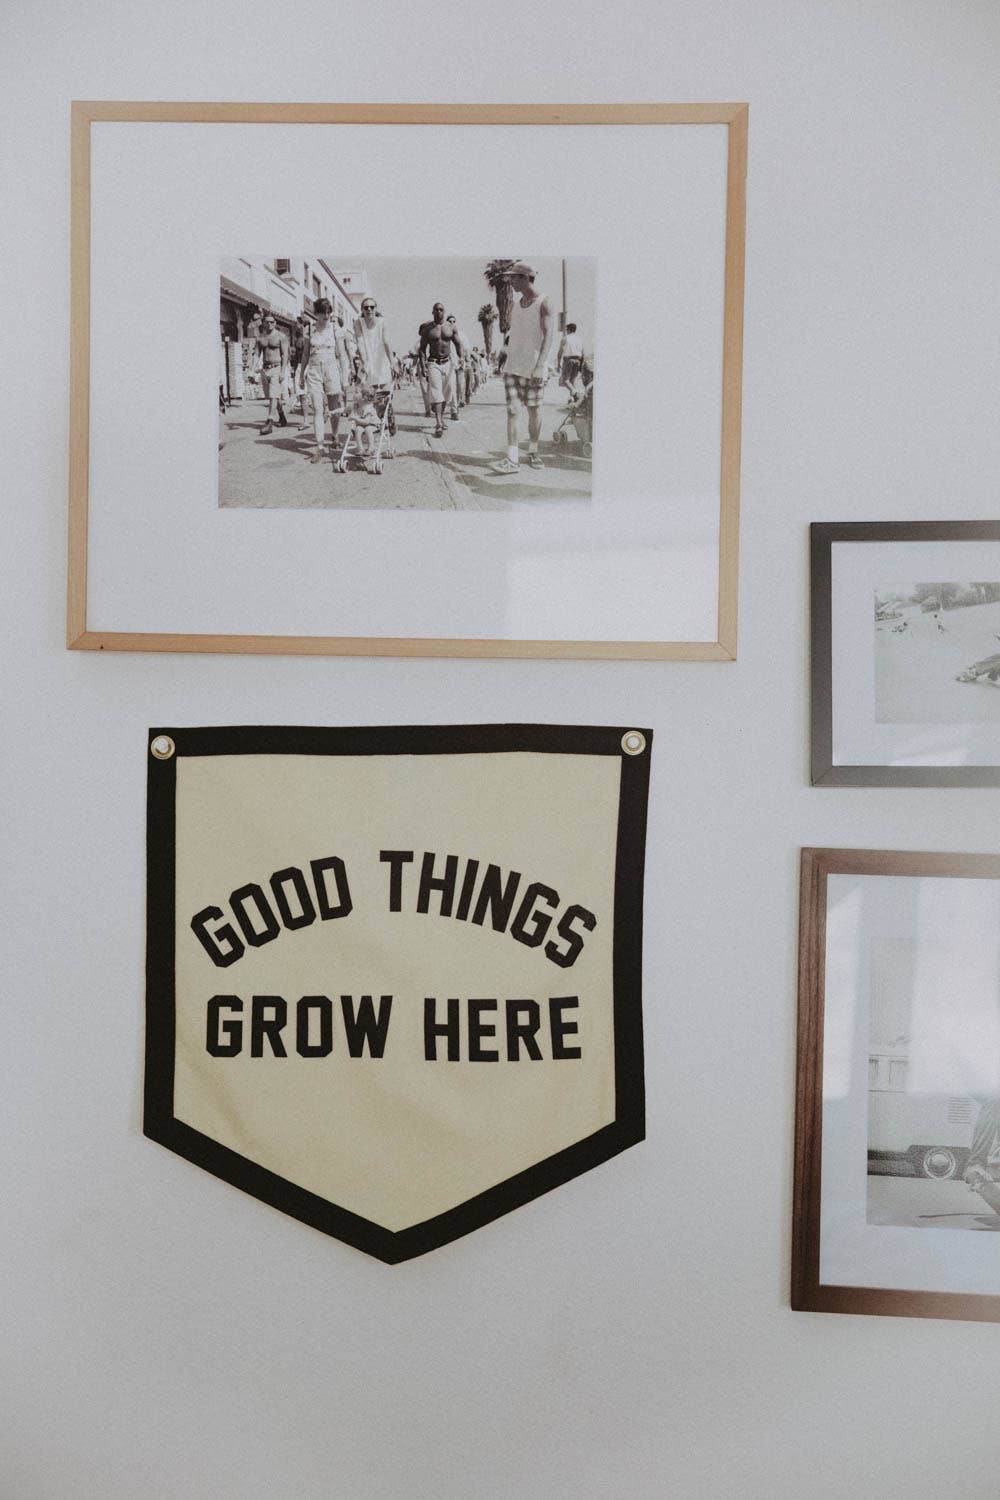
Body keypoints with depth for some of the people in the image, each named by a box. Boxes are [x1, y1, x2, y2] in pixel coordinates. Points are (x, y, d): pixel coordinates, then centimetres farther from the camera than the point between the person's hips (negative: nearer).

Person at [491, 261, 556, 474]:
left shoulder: (543, 303, -8)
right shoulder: (517, 304, 13)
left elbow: (549, 336, -14)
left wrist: (539, 367, -21)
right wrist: (508, 341, 9)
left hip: (534, 368, -5)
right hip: (513, 366, 5)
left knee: (534, 410, 5)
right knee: (511, 410, -6)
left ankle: (533, 453, 22)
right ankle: (511, 460, -12)